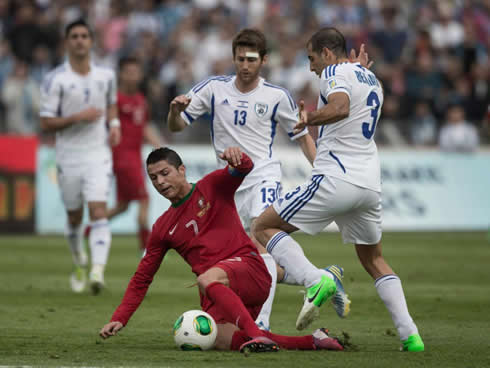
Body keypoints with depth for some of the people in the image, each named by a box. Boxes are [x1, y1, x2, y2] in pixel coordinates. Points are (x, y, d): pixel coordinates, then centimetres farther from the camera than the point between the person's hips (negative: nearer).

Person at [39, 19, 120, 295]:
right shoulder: (55, 80, -8)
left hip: (99, 155, 1)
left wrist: (114, 123, 4)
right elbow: (46, 123, -9)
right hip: (69, 156, -1)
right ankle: (80, 266, 38)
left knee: (99, 213, -16)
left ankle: (98, 271, -28)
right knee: (75, 218, 12)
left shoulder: (106, 76, 3)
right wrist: (77, 117, -22)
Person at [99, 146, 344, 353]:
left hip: (247, 265, -4)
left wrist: (237, 157, -37)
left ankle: (258, 336, -48)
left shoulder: (212, 187, 7)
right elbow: (142, 278, 20)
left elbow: (244, 169, -11)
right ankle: (312, 341, -19)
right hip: (216, 296, 4)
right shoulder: (163, 228, 18)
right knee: (225, 342, -24)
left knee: (207, 279, -37)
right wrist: (119, 319, 11)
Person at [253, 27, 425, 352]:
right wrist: (315, 118, 35)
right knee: (374, 260, 21)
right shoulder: (371, 79, 21)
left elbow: (340, 108, -27)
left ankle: (315, 281, -19)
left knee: (265, 227, 3)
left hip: (336, 180, -8)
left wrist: (310, 117, -11)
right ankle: (410, 334, 6)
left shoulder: (334, 72, -5)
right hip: (370, 183, 8)